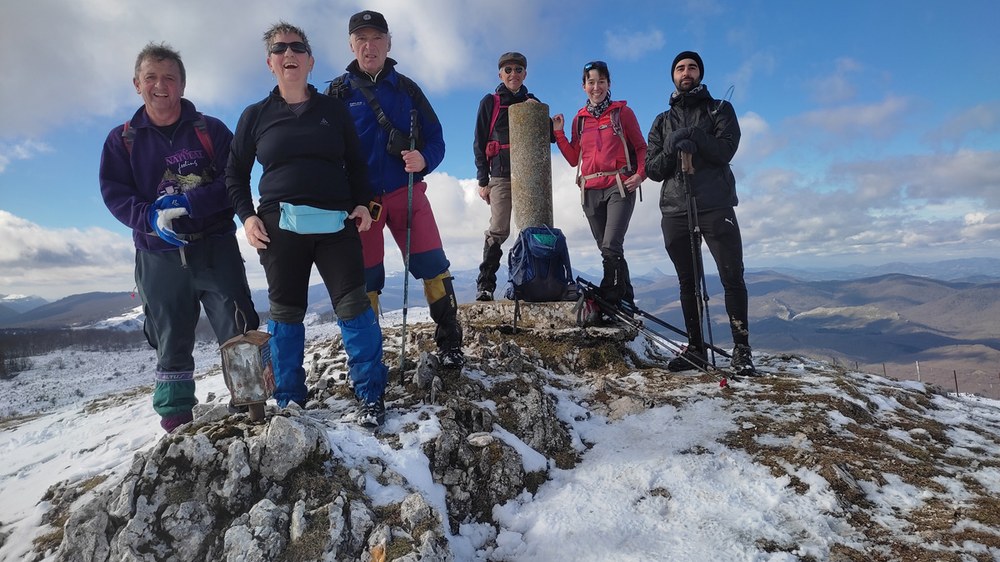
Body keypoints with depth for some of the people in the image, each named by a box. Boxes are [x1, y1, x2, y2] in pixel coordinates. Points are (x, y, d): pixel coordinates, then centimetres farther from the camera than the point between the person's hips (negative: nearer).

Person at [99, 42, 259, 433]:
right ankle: (175, 414, 20)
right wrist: (152, 218, -17)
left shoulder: (210, 130, 4)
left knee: (238, 331, -6)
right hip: (158, 254, 2)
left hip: (215, 246, -2)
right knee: (170, 340, 9)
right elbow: (115, 194, 2)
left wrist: (190, 203, -19)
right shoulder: (121, 139, 9)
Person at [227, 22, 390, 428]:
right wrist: (247, 216, 1)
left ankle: (371, 395, 3)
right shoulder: (256, 115, 10)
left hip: (336, 224, 0)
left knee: (353, 304, -8)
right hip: (280, 226, 1)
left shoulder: (333, 109, 11)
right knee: (285, 313, 5)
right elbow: (235, 173, 15)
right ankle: (289, 401, 18)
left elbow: (356, 163, 15)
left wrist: (362, 203, 0)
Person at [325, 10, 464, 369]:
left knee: (432, 265, -7)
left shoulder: (406, 88, 8)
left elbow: (435, 137, 6)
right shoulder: (337, 93, 5)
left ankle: (449, 341, 7)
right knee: (366, 278, 6)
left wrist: (424, 160, -16)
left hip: (407, 192, 1)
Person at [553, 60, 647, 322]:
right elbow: (574, 159, 14)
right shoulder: (579, 119, 15)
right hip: (591, 192, 4)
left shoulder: (622, 112, 6)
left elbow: (641, 147, 6)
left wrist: (640, 174, -10)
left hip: (619, 187, -4)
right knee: (608, 251, 7)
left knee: (610, 247, -19)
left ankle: (605, 301, -10)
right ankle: (626, 300, 19)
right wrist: (559, 134, 5)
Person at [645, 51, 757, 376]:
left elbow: (725, 150, -5)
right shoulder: (662, 121, 20)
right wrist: (671, 149, -10)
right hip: (675, 210, 3)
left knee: (732, 278, -8)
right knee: (687, 283, 6)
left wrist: (692, 136, -18)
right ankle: (696, 348, 13)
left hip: (715, 206, -2)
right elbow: (652, 169, 9)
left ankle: (741, 349, 0)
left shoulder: (719, 109, 13)